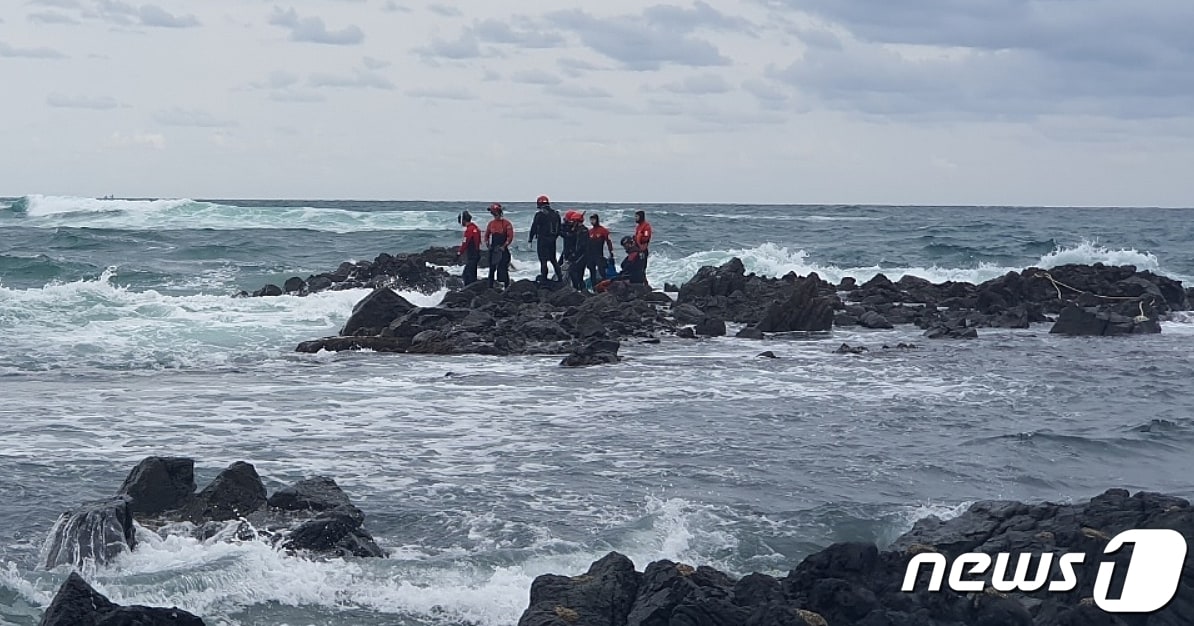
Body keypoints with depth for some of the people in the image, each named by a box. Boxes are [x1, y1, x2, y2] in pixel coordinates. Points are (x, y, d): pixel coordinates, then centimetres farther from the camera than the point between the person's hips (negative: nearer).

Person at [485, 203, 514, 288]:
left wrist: (504, 246, -16)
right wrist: (487, 244, 5)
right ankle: (490, 286, 14)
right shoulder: (491, 223, 10)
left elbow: (510, 237, -9)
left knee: (503, 268, -8)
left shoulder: (506, 223, -6)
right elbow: (487, 235, 20)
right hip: (493, 249, 5)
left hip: (502, 250, -5)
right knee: (492, 268, 8)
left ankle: (507, 286, -2)